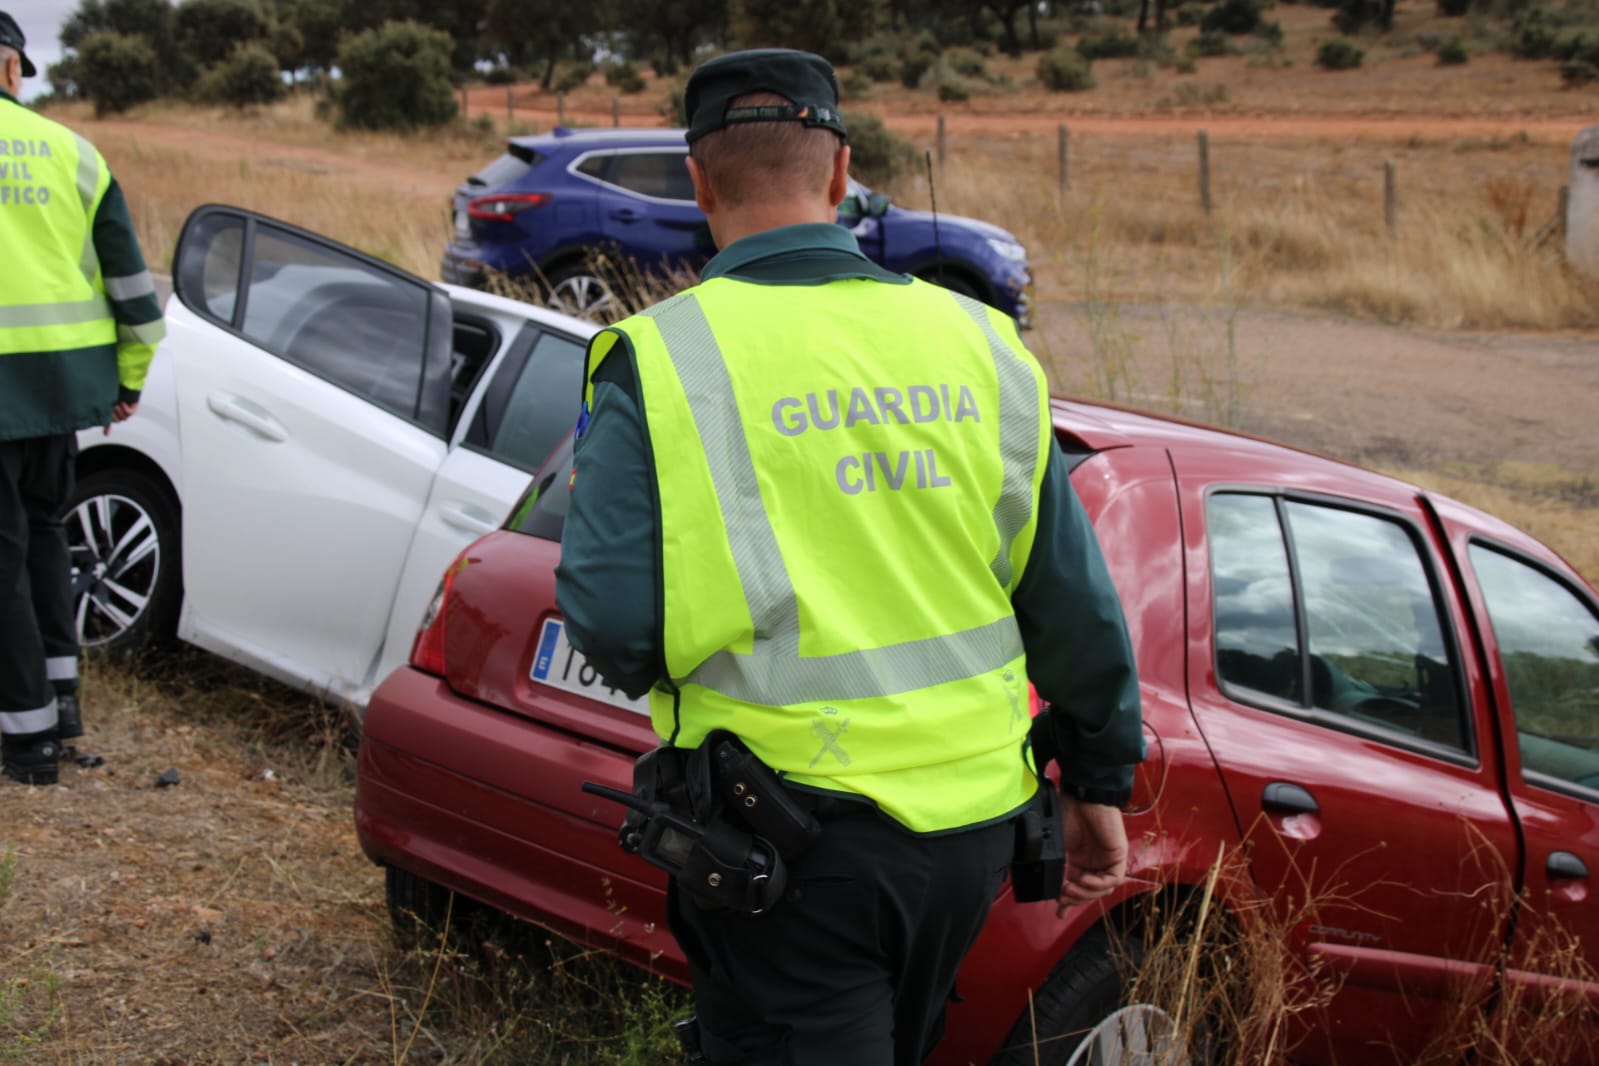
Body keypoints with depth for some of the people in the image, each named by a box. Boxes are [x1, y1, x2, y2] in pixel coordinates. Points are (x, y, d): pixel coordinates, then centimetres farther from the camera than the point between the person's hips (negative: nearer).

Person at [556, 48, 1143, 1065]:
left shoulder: (662, 360, -11)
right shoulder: (976, 343, 2)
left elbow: (611, 620, -17)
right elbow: (1078, 605, 7)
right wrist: (1100, 781, 19)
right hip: (970, 824, 5)